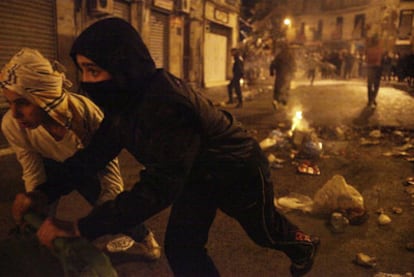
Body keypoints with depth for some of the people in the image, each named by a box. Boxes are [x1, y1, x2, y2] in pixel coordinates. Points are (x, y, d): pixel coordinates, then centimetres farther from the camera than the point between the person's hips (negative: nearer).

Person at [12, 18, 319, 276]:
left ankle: (304, 244, 58)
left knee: (263, 229, 21)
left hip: (239, 171, -6)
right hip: (197, 174, 7)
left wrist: (79, 228, -40)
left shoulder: (167, 105, -43)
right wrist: (44, 192, -14)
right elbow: (96, 152, -5)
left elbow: (158, 188, -43)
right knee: (180, 248, 6)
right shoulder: (125, 99, -14)